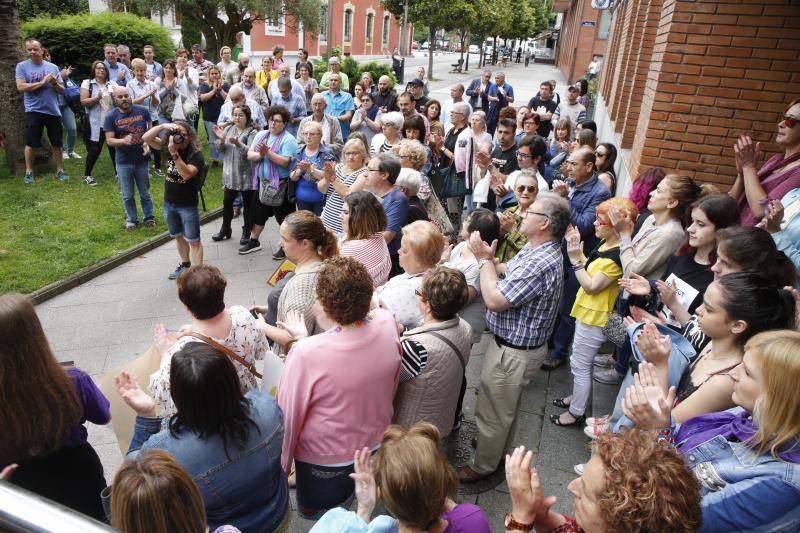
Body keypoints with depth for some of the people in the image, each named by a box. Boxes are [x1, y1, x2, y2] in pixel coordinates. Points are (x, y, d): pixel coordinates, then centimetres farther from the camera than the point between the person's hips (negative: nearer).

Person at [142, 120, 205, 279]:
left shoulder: (196, 155, -19)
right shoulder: (168, 147, -3)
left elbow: (186, 174, -33)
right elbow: (146, 138, -12)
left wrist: (174, 153, -38)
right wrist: (164, 126, -25)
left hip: (188, 205, -6)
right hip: (169, 203, 6)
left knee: (193, 241, 1)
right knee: (178, 236, 21)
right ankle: (185, 265, 39)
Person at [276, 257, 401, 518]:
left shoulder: (307, 352, -36)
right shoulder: (387, 323, -21)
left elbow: (289, 413, -19)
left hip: (325, 456, -4)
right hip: (375, 443, 5)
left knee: (312, 510, 25)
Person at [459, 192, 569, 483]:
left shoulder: (542, 263, -33)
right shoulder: (534, 249, 0)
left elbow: (495, 300, -30)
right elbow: (506, 274, 9)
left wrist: (484, 259, -19)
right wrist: (489, 258, -8)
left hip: (513, 352, -10)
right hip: (513, 343, 10)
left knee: (492, 412, 11)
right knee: (506, 406, 29)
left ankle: (483, 465, 33)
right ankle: (498, 450, 52)